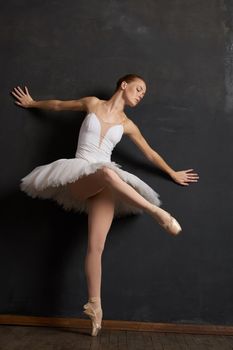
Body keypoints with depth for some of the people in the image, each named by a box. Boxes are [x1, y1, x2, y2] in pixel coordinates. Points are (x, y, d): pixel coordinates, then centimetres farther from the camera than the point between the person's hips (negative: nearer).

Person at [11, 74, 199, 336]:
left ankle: (94, 305, -3)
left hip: (104, 184, 2)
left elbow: (150, 153, 22)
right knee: (107, 172, -39)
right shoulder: (92, 103, 11)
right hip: (78, 178, -1)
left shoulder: (127, 124, 14)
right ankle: (157, 212, -31)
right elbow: (58, 105, 25)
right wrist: (31, 103, 37)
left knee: (96, 245, -13)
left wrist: (173, 174, 28)